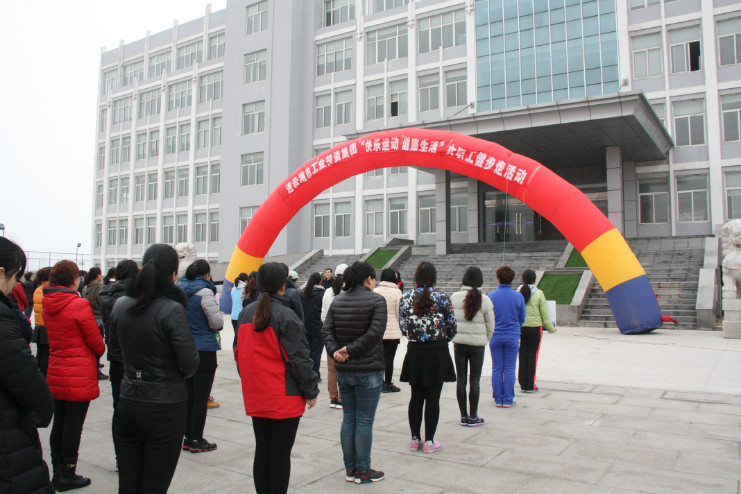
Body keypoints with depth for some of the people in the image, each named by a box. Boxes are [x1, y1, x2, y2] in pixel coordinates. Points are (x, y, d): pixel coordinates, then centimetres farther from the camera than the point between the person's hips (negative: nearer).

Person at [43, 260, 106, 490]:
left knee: (59, 424, 16)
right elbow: (96, 342, -11)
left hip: (55, 374, 7)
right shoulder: (80, 304, -18)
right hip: (80, 375, -7)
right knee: (73, 426, 4)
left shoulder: (48, 305, 4)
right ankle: (67, 476, 14)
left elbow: (53, 337, 13)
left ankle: (58, 472, 27)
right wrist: (99, 352, 10)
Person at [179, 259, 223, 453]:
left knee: (189, 397, 16)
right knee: (201, 398, 2)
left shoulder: (180, 290, 5)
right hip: (204, 350, -7)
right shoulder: (204, 293, -16)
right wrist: (219, 320, 6)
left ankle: (188, 438, 23)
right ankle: (197, 441, 9)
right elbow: (217, 322, -14)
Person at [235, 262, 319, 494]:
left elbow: (238, 353, 13)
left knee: (261, 451, 15)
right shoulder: (286, 316, -15)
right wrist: (311, 392, -6)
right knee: (281, 454, 4)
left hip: (255, 397, 6)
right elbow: (298, 358, -15)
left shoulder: (246, 313, 6)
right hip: (284, 399, -6)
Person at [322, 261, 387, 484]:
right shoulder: (376, 300, -10)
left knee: (348, 419, 15)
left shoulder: (337, 301, 7)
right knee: (364, 422, 4)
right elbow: (374, 333, -20)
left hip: (343, 371, 6)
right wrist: (351, 350, -15)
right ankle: (363, 471, 15)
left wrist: (335, 351, -11)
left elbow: (326, 330, -1)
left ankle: (350, 469, 24)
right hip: (368, 371, -6)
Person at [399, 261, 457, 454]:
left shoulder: (406, 298, -1)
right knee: (433, 398, 4)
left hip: (414, 351, 3)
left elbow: (403, 327, 3)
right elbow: (452, 327, -4)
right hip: (437, 352, -3)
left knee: (416, 397, 12)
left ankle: (415, 438, 20)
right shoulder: (442, 298, -9)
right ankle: (429, 441, 12)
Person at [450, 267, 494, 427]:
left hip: (459, 343, 1)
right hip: (478, 344, -1)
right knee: (475, 380, 7)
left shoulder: (454, 298, -4)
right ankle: (473, 417, 12)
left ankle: (464, 416, 16)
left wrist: (454, 338, 11)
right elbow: (490, 326, -1)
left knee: (461, 379, 9)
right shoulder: (484, 300, -6)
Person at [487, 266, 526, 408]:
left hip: (495, 337, 1)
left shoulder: (490, 296, -6)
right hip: (512, 336, 0)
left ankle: (498, 399, 14)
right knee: (510, 369, 7)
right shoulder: (518, 296, -6)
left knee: (496, 368, 9)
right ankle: (508, 400, 11)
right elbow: (522, 318, 4)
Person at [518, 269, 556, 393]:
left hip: (520, 328, 2)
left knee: (522, 356, 10)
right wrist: (551, 329, 7)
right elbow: (545, 314, -4)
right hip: (534, 328, -2)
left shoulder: (517, 293, -1)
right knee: (532, 356, 5)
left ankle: (523, 384, 16)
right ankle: (530, 386, 10)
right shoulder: (539, 294, -6)